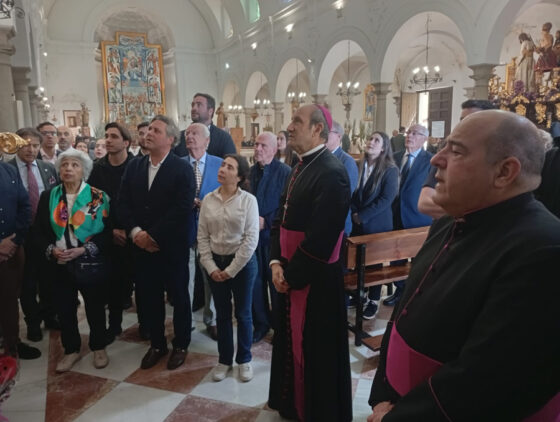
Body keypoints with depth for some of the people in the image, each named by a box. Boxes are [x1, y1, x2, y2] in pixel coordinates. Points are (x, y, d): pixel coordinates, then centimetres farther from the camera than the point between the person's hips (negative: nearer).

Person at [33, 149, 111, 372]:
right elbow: (38, 230, 5)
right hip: (59, 264, 3)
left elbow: (107, 230, -9)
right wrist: (51, 249, -12)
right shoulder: (48, 197, 5)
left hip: (90, 263, -3)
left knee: (95, 307, 10)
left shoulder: (98, 197, -6)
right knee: (64, 309, 12)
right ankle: (71, 350, 32)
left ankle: (99, 348, 29)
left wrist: (83, 249, -19)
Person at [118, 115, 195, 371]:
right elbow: (123, 204, 3)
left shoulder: (182, 169, -9)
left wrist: (152, 235, -19)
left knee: (178, 296, 11)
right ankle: (157, 344, 32)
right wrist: (136, 232, -12)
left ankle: (181, 344, 29)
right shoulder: (133, 166, 7)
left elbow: (182, 209, -18)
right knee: (148, 297, 13)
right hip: (141, 245, 5)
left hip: (172, 246, -4)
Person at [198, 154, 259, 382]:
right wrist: (210, 267, -6)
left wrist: (232, 269, -12)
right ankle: (224, 359, 31)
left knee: (243, 313, 11)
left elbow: (251, 238, -13)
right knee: (222, 313, 14)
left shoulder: (248, 200, -11)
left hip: (242, 263, -3)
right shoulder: (208, 199, 0)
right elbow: (202, 236, 2)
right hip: (215, 263, 3)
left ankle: (244, 359, 29)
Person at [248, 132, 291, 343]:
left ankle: (280, 324, 26)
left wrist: (266, 221, -16)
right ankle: (261, 323, 26)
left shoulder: (285, 172, -9)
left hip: (274, 235, -4)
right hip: (252, 234, 4)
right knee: (255, 280, 9)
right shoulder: (249, 171, 5)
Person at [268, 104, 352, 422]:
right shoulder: (302, 167, 8)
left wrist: (291, 275, -15)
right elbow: (282, 219, 8)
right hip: (290, 275, 9)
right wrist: (276, 262, -3)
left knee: (316, 350, 10)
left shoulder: (331, 172, -21)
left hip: (316, 280, -9)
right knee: (292, 342, 23)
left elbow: (321, 237, -25)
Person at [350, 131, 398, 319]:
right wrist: (354, 213, -8)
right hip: (357, 223, 4)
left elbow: (386, 199, -16)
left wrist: (362, 216, -16)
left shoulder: (390, 170, -10)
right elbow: (353, 193, 7)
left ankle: (374, 300, 23)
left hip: (377, 224, -4)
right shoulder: (359, 166, 4)